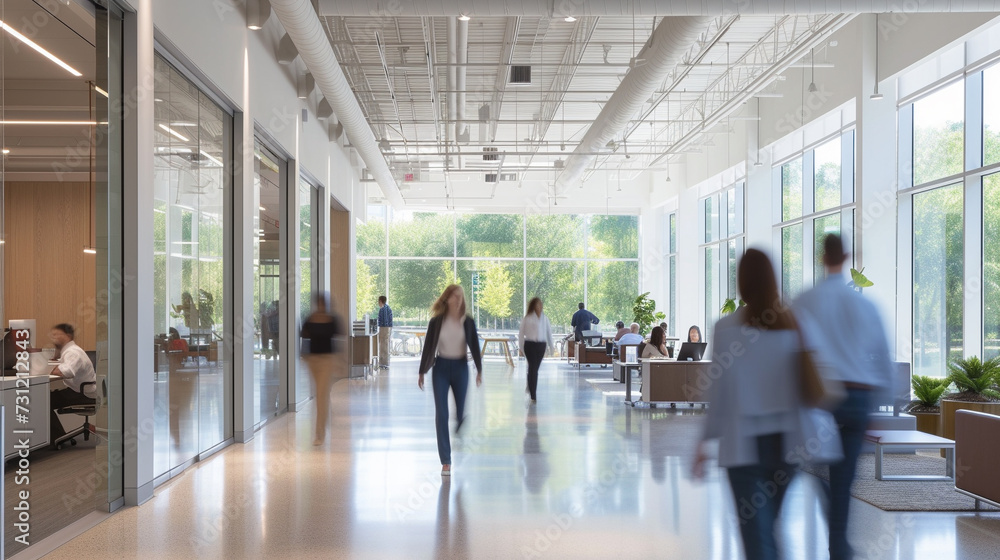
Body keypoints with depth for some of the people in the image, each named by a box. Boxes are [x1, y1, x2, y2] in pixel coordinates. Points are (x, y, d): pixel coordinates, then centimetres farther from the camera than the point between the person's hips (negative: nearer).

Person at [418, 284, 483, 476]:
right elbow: (428, 347, 0)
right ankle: (446, 461, -1)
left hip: (460, 368, 1)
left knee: (460, 412, 7)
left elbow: (475, 346, 1)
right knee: (441, 414, -6)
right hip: (441, 368, -1)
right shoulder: (436, 321, -5)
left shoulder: (468, 322, -2)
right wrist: (422, 372, 1)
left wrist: (479, 370, -5)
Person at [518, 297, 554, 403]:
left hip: (541, 345, 4)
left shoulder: (544, 318, 8)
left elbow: (549, 332, 14)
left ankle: (531, 388, 33)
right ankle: (533, 395, -6)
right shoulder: (527, 318, -4)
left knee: (535, 368, 10)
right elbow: (521, 333, 2)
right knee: (532, 368, -8)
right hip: (530, 345, -4)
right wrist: (521, 347, 2)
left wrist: (551, 345, 11)